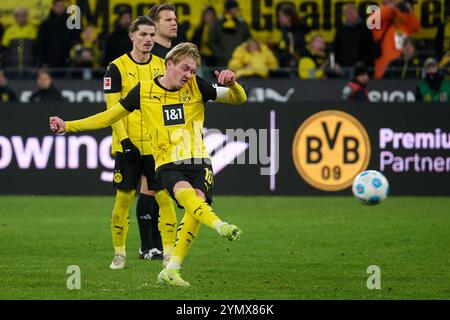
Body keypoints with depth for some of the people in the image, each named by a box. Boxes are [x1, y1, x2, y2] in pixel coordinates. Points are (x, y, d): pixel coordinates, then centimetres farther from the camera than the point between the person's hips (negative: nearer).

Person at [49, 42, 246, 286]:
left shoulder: (196, 87, 7)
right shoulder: (144, 91, 6)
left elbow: (238, 99, 10)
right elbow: (109, 116, 15)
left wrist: (232, 83, -14)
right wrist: (68, 126, 12)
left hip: (198, 162, 1)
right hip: (167, 164, -1)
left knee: (197, 203, -25)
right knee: (185, 192, -34)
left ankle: (171, 270, -17)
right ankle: (220, 227, -59)